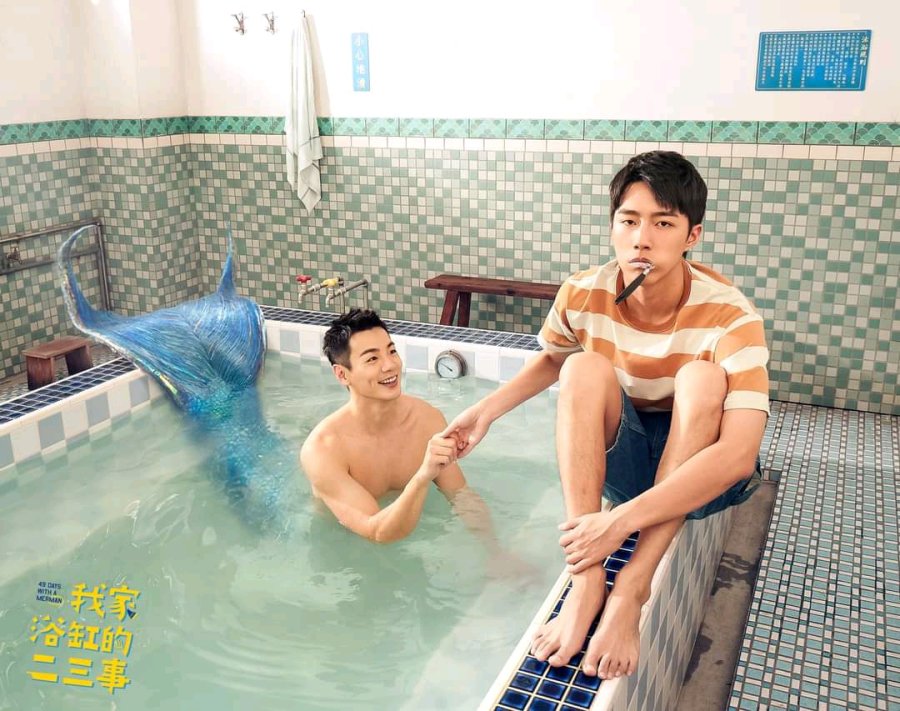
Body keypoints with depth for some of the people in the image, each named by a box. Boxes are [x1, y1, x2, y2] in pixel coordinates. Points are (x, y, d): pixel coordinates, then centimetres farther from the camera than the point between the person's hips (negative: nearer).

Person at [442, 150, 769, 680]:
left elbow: (739, 455, -34)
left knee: (701, 375, -33)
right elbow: (552, 360, 10)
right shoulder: (583, 295, -14)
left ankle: (632, 589, -33)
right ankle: (587, 577, -31)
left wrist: (623, 519, -42)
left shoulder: (730, 317, -26)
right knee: (585, 367, -26)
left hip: (700, 471, -2)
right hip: (617, 457, 3)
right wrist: (489, 410, -5)